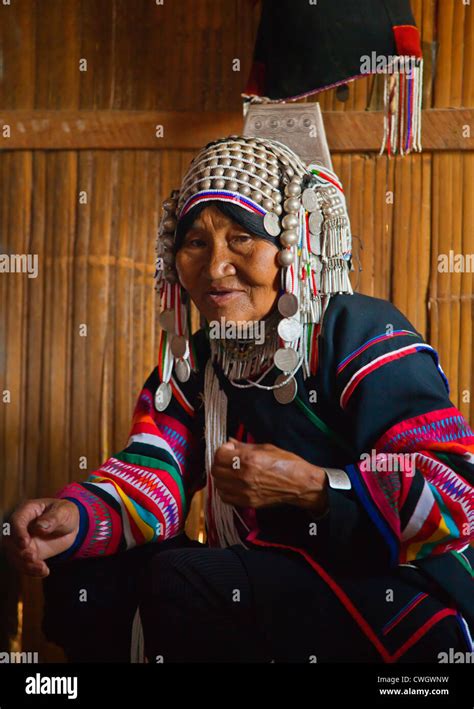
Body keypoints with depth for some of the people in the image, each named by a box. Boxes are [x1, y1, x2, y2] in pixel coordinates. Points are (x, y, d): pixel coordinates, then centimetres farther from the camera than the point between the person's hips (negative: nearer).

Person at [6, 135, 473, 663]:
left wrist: (311, 487, -23)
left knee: (178, 584, -27)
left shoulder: (360, 337, -13)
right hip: (271, 586, 7)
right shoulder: (196, 361, 10)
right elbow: (152, 473, -5)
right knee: (83, 580, -3)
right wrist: (76, 516, -26)